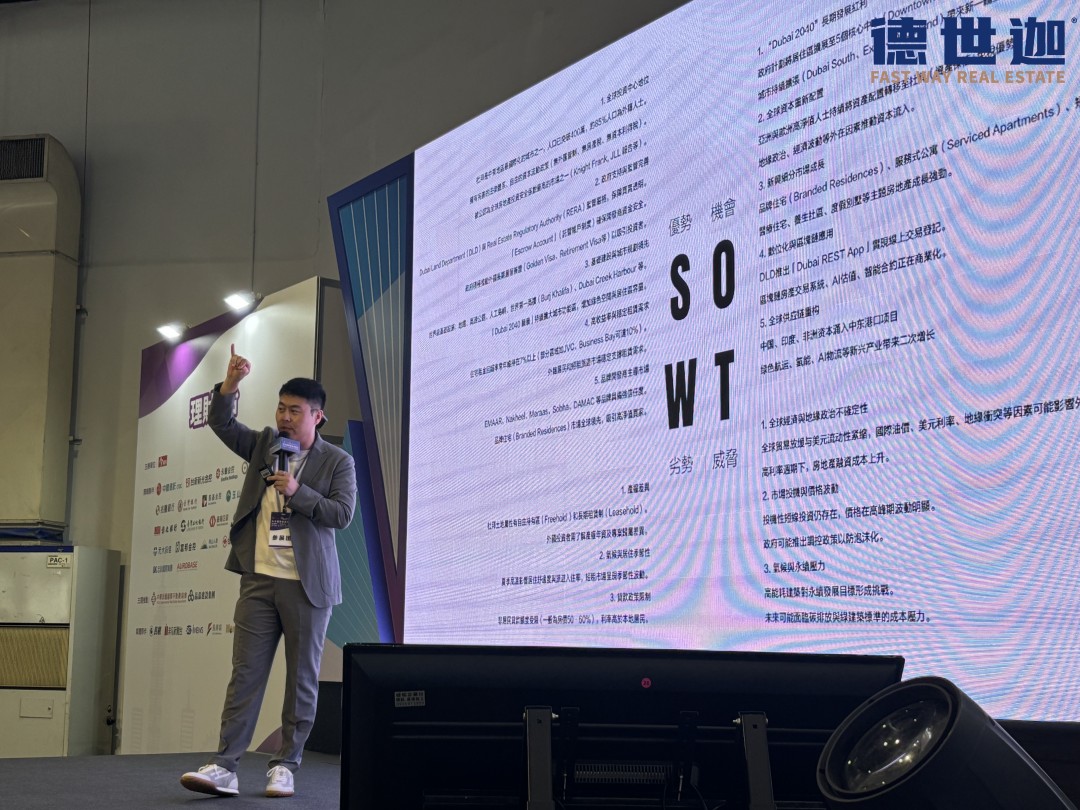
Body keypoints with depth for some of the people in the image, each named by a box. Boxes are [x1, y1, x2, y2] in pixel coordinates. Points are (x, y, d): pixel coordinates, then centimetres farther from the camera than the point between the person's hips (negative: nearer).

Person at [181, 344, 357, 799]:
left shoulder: (338, 462, 1)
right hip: (258, 579, 3)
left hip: (306, 585, -3)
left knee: (302, 679, 2)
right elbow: (222, 424, 4)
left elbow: (342, 514, -8)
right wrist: (230, 384, -12)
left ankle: (285, 767, 11)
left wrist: (298, 492, -18)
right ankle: (225, 767, -2)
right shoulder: (265, 444, 13)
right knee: (245, 675, 0)